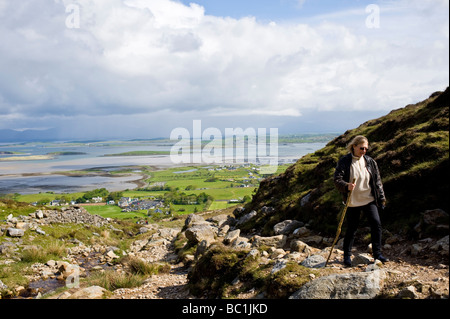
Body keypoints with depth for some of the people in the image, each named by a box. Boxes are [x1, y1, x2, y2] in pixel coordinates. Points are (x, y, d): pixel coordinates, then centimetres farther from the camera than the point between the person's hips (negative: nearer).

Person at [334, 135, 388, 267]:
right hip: (352, 202, -3)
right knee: (351, 229, 4)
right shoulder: (344, 161, -6)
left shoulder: (370, 161, 5)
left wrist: (381, 198, 10)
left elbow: (377, 181, 11)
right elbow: (337, 179, -11)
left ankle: (377, 253, 9)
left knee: (376, 224, -5)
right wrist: (346, 186, -31)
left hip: (369, 200, 3)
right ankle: (347, 255, 19)